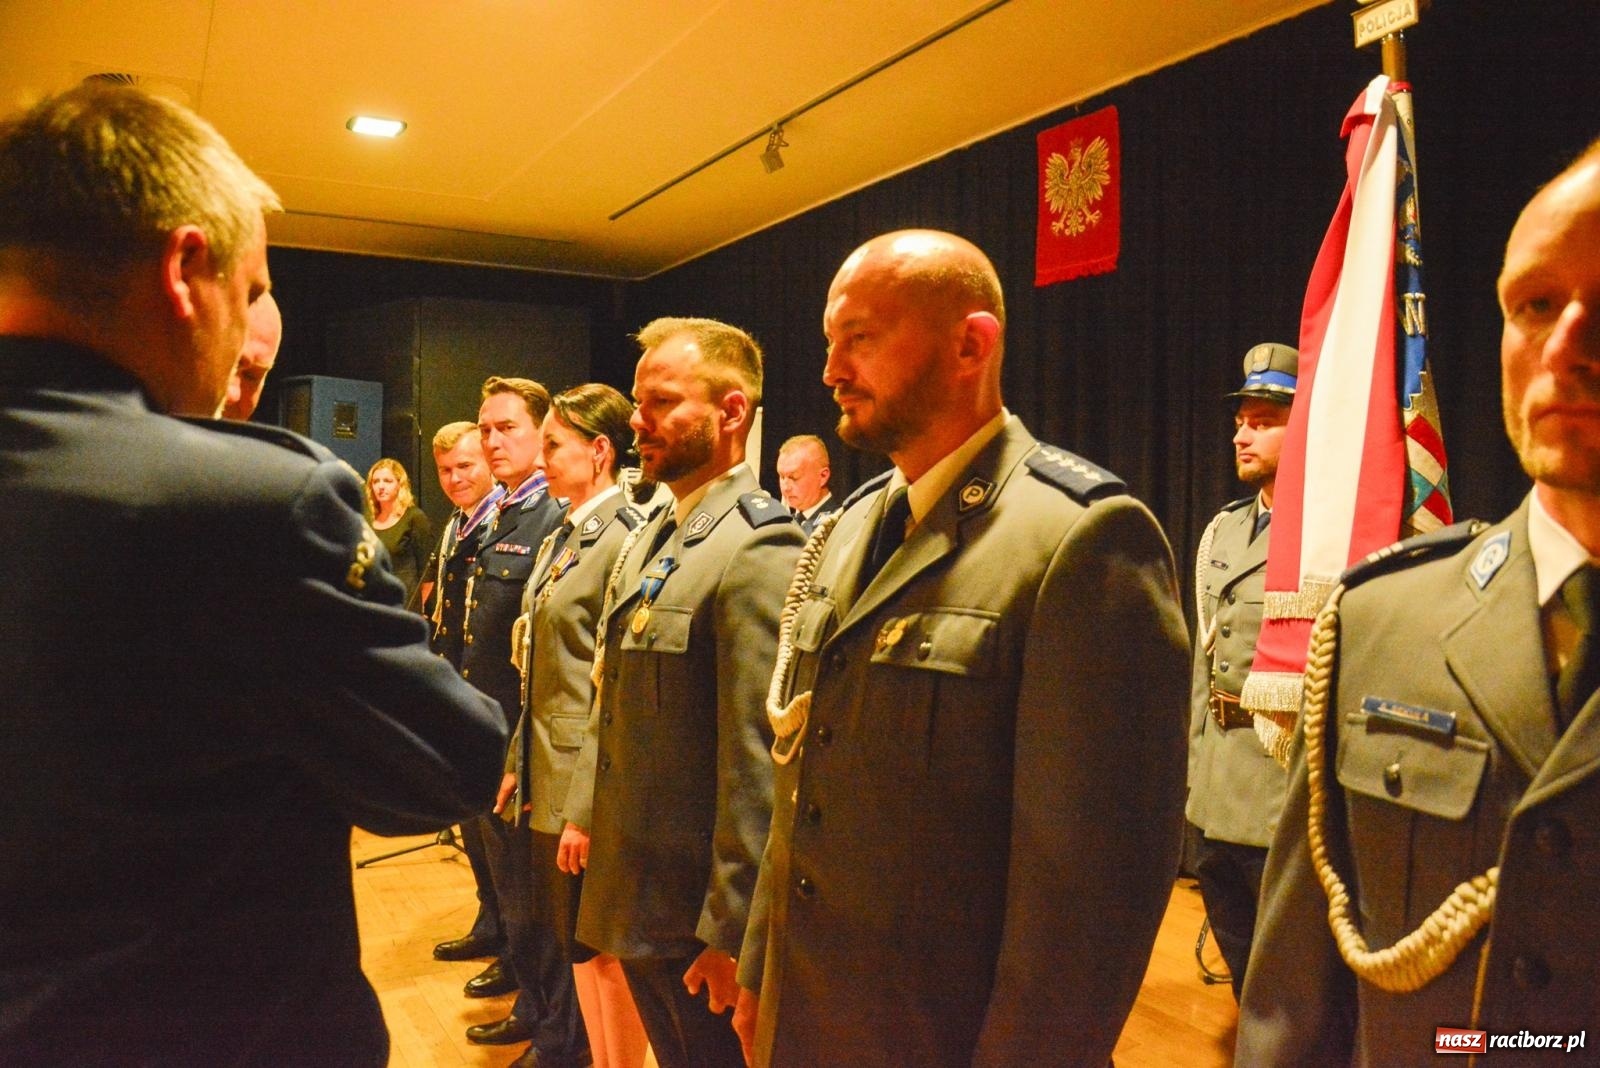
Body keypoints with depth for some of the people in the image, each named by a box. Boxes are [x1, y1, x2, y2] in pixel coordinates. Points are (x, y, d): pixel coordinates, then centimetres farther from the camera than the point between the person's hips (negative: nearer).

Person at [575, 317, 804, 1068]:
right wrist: (593, 825, 14)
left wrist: (730, 932, -19)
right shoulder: (650, 538, 10)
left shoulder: (758, 550, -19)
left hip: (700, 921, -8)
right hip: (635, 904, 8)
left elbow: (759, 766, -22)